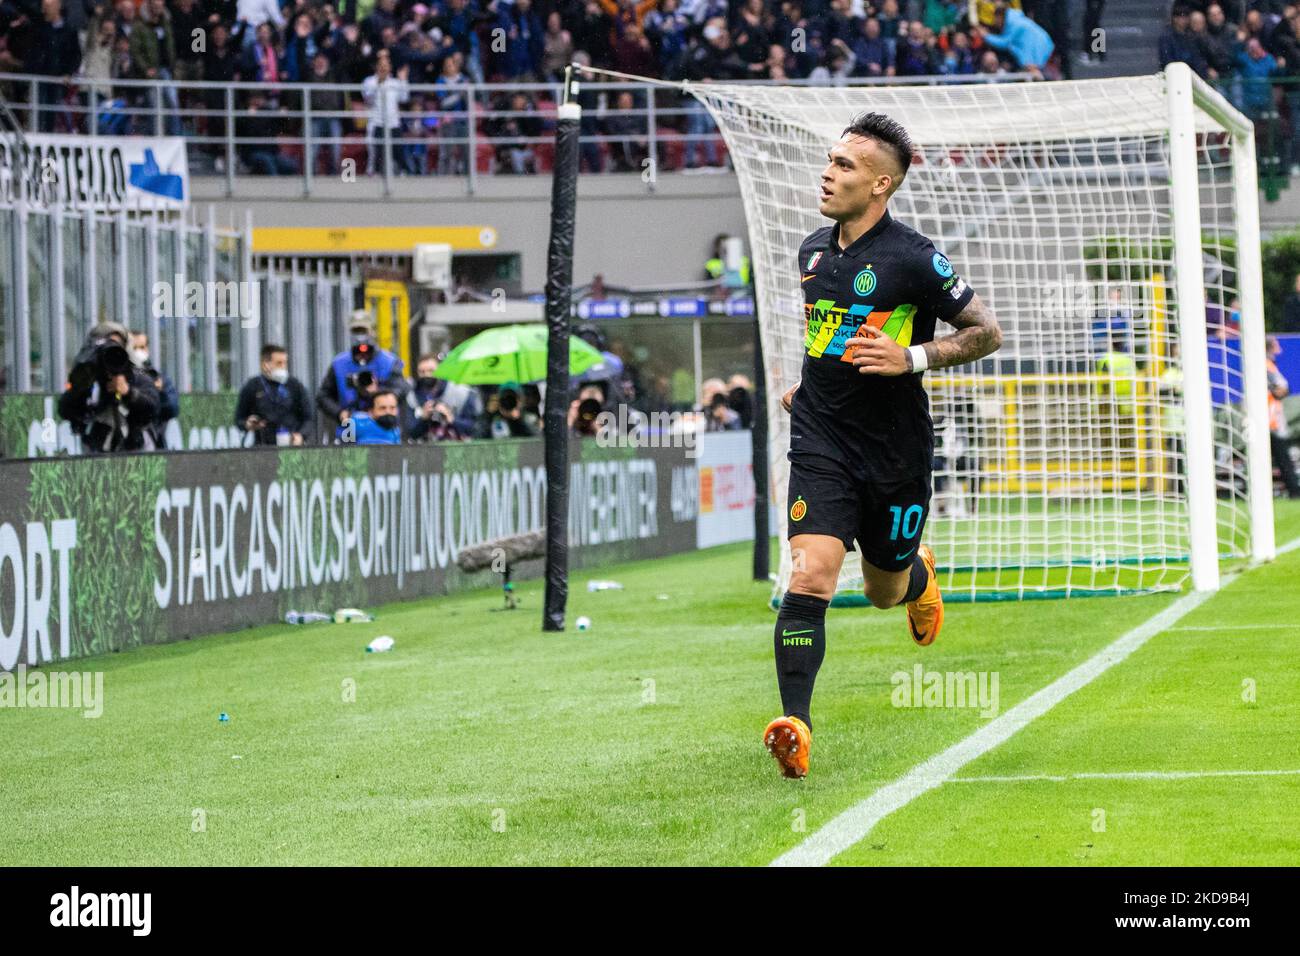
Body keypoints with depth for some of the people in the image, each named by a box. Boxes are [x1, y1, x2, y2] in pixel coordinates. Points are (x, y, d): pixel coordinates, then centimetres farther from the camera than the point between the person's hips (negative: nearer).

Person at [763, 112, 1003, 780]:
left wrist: (910, 358, -19)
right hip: (821, 442, 3)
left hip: (895, 451, -3)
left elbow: (987, 332, -8)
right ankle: (795, 728, -18)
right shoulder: (813, 250, 5)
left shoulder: (912, 260, -13)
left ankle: (917, 573, 54)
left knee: (884, 592, 16)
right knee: (810, 578, -16)